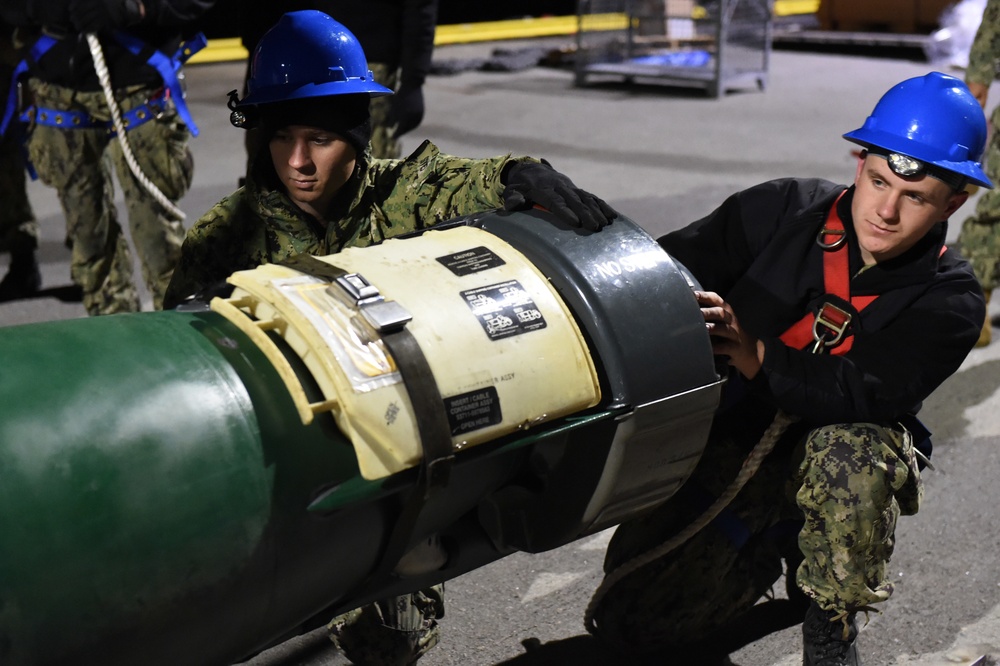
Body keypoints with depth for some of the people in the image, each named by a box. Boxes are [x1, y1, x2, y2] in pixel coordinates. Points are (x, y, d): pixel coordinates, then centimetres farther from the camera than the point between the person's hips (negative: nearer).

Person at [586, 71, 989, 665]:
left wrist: (752, 354, -33)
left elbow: (862, 393, -28)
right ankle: (770, 548, 24)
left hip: (843, 451, -2)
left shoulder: (949, 302, -13)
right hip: (728, 439, 2)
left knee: (849, 452, -40)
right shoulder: (784, 210, -8)